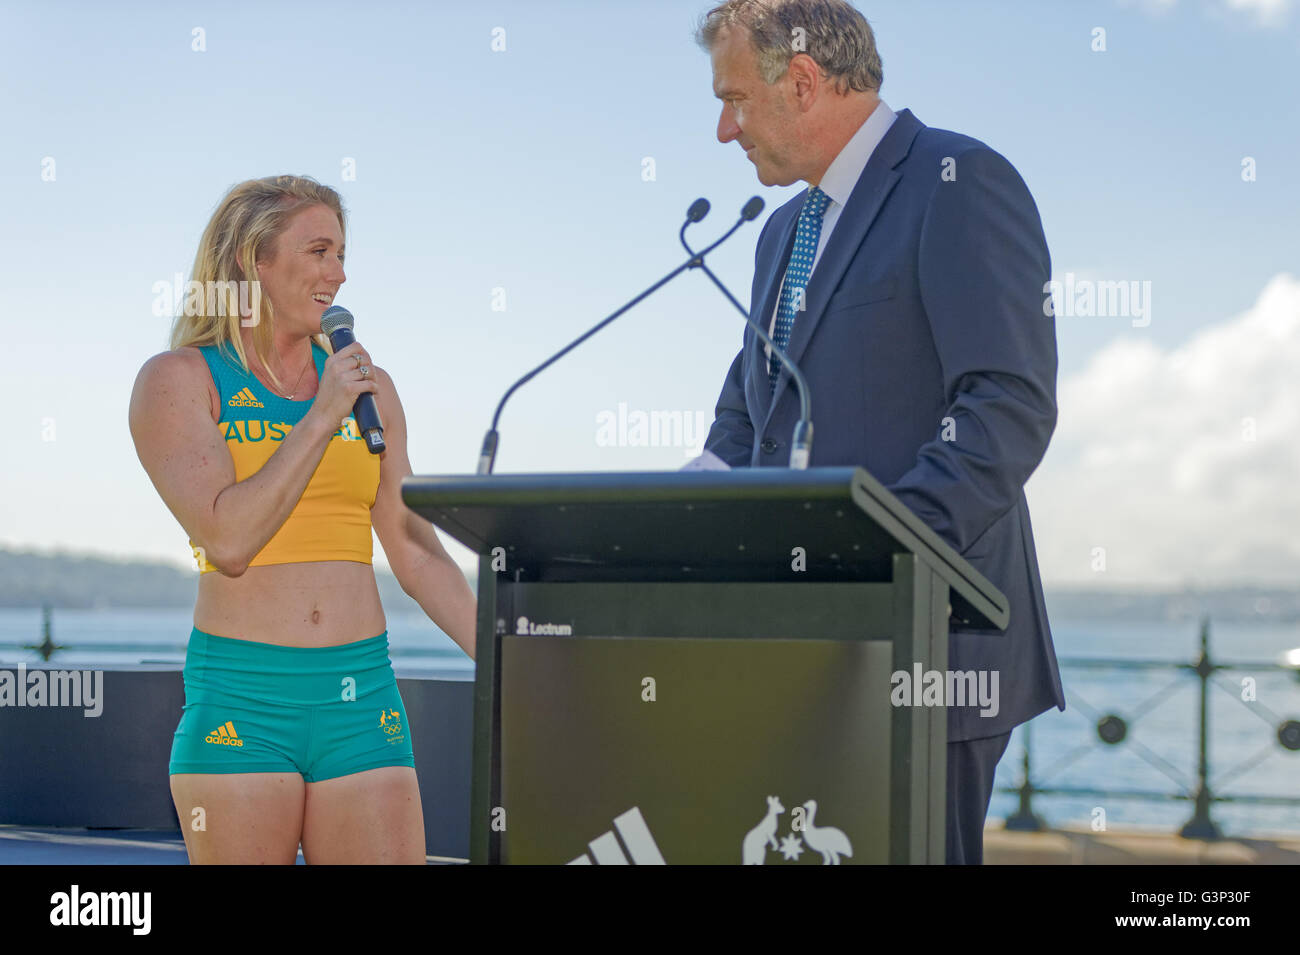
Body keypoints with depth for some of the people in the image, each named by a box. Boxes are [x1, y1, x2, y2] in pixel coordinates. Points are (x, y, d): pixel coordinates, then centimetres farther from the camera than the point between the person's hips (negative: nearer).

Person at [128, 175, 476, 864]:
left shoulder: (368, 386, 13)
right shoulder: (178, 380, 1)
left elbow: (416, 554, 15)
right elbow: (228, 540, -13)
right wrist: (322, 418, -10)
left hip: (361, 699, 3)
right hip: (239, 701, -3)